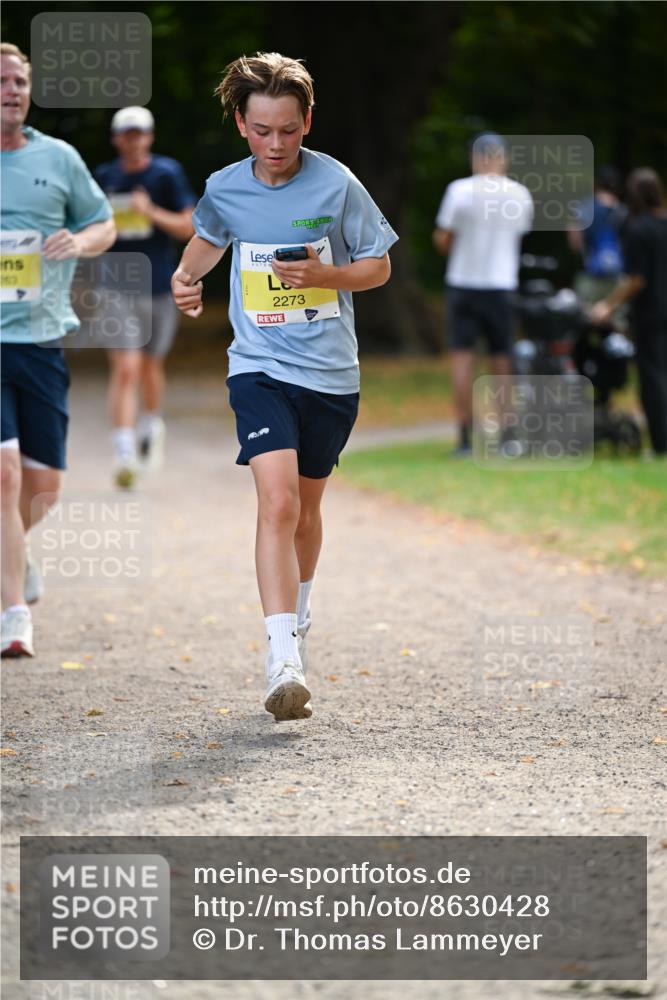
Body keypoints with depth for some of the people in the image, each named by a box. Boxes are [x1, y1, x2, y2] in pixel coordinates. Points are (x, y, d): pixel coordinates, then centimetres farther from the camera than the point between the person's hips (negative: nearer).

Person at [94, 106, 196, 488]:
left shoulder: (168, 173, -2)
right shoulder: (105, 177, 5)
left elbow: (188, 227, -6)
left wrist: (152, 212, -19)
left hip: (161, 285, 0)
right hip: (120, 287, 0)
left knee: (151, 367, 15)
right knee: (126, 369, -14)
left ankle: (152, 423, 44)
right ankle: (125, 452, -18)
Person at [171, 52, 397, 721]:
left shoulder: (336, 184, -7)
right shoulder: (224, 189, -1)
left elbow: (379, 267, 3)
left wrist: (326, 274, -15)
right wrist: (186, 276, 3)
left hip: (331, 372, 1)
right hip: (260, 367, -1)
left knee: (305, 505, 16)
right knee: (277, 501, -19)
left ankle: (298, 612, 45)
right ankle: (284, 663, -26)